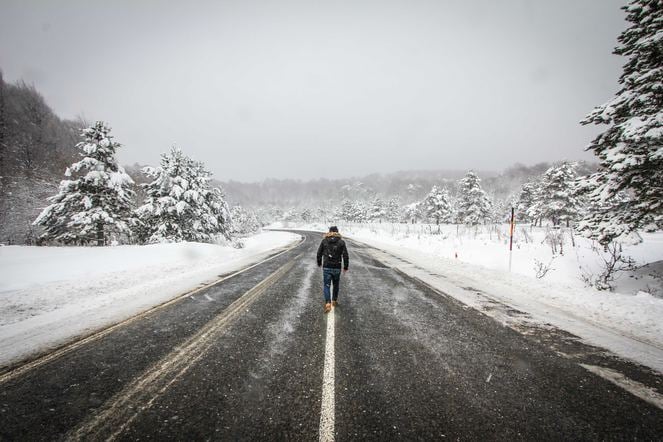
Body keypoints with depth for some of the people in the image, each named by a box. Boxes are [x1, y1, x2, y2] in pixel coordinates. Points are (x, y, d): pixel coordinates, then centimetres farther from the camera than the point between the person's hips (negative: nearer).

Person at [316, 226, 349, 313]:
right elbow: (345, 255, -6)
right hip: (337, 268, 1)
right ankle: (334, 300, 34)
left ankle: (328, 303, -14)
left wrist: (319, 263, 21)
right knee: (336, 285, 20)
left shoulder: (324, 241, 0)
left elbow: (319, 254, 4)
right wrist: (346, 267, 4)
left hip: (326, 267, -1)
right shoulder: (341, 242, -3)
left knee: (326, 285, 2)